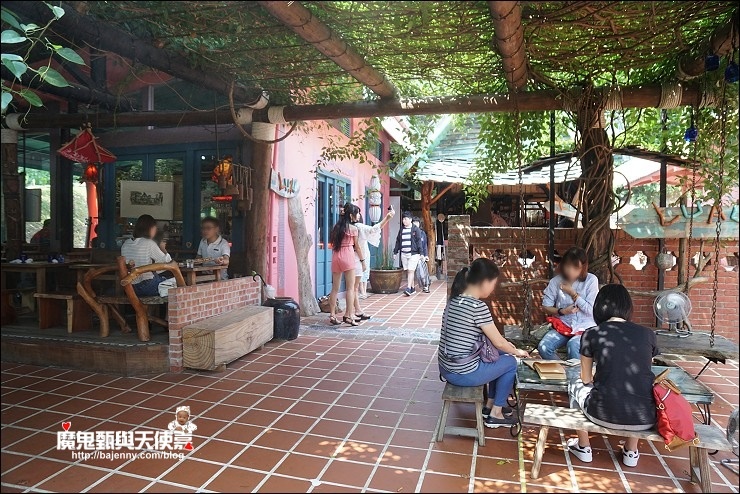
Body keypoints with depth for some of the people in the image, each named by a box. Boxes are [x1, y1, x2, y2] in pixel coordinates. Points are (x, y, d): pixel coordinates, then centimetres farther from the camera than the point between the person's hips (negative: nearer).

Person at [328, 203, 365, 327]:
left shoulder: (336, 227, 11)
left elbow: (332, 243, 9)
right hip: (348, 256, -6)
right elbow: (357, 246, 2)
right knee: (350, 288, -1)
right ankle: (349, 316, -3)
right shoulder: (353, 228, -4)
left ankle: (332, 315, 10)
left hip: (336, 256, 6)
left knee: (335, 288, 8)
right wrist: (363, 260, 10)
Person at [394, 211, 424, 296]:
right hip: (404, 253, 5)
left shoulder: (416, 229, -2)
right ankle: (413, 288, 15)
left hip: (413, 253, -5)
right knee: (407, 271, 6)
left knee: (411, 271, -11)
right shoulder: (401, 230, 13)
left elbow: (419, 241, -5)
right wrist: (395, 252, 13)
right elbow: (398, 241, 17)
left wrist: (421, 253, -9)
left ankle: (408, 288, -15)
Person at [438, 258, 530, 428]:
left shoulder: (455, 298, 4)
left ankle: (490, 405, 39)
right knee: (511, 362, 15)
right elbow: (498, 342, -11)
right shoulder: (478, 306, -21)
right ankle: (495, 415, 26)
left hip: (446, 367, 8)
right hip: (463, 373, -8)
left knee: (498, 354, 26)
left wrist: (507, 346, 17)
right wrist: (517, 352, 9)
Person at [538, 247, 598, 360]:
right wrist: (561, 311, -14)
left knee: (573, 345, -34)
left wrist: (572, 293, -13)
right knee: (543, 347, -23)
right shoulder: (556, 281, -2)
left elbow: (591, 310, -9)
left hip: (584, 327, -2)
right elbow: (545, 306, 3)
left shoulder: (591, 280, -7)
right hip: (563, 326, 3)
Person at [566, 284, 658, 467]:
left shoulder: (591, 335, -2)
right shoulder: (648, 334, 5)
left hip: (605, 415, -2)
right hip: (645, 419, 3)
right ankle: (631, 452, 38)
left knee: (576, 386, 29)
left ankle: (583, 448, 38)